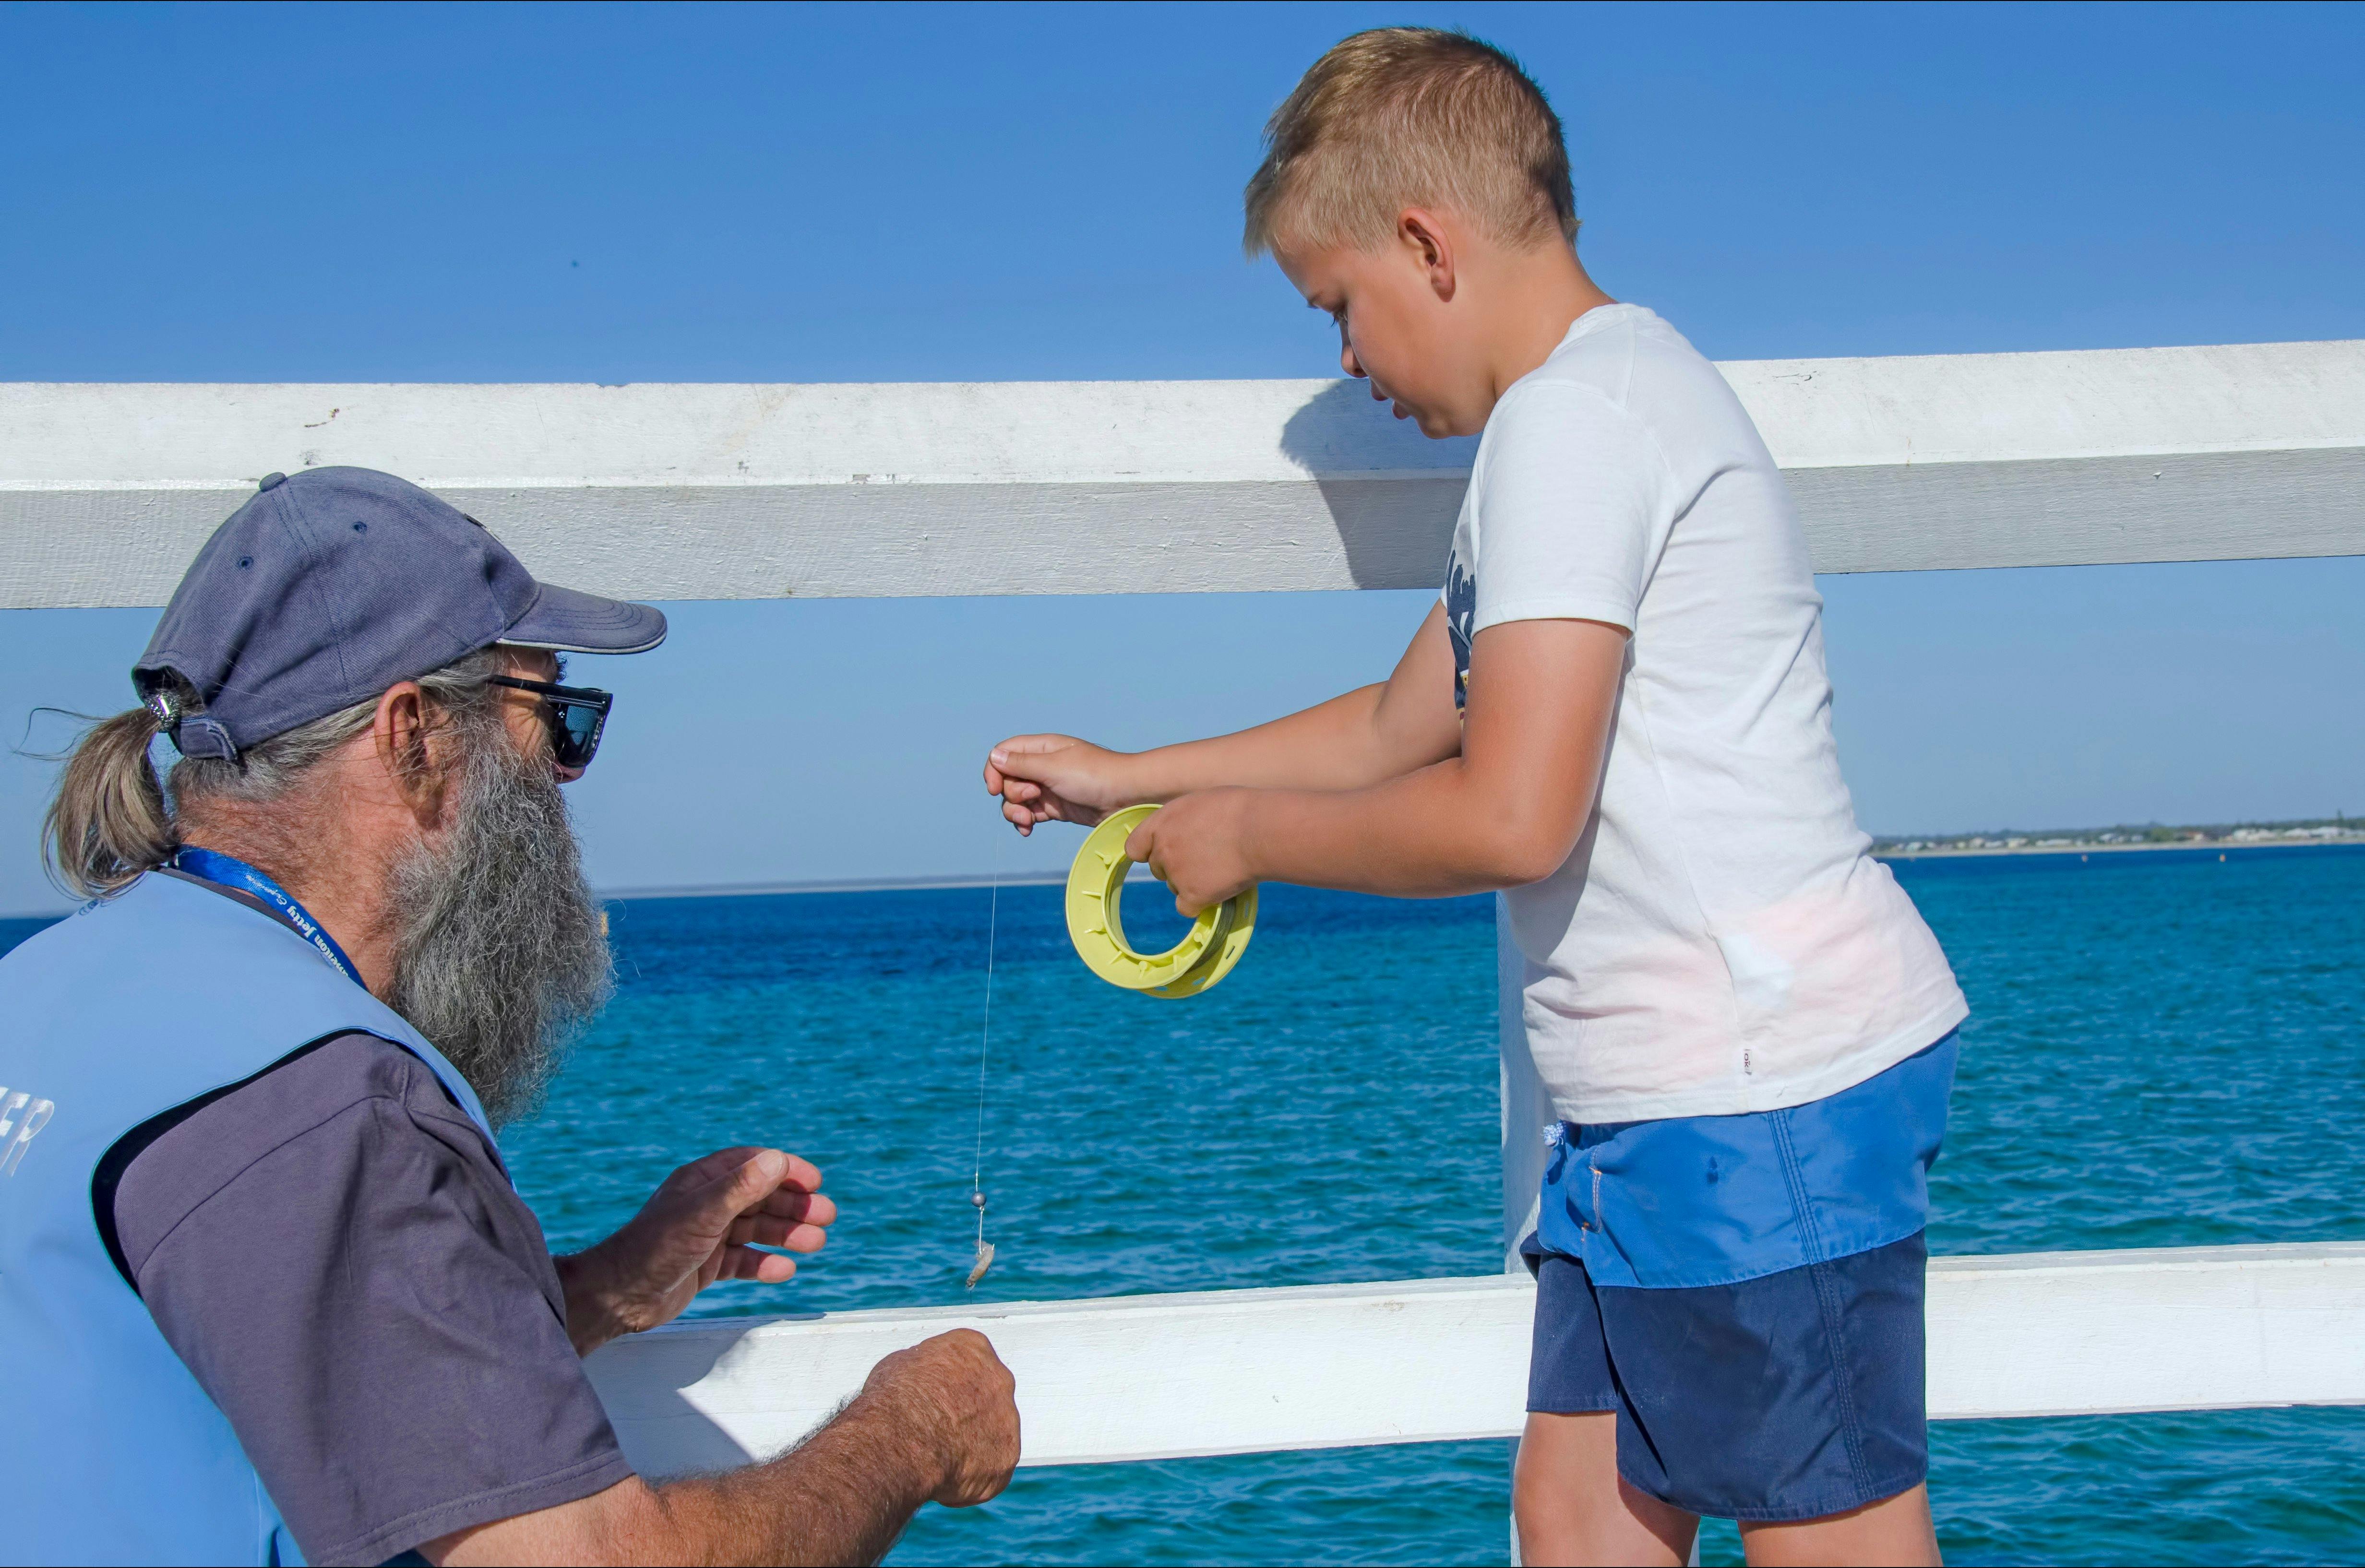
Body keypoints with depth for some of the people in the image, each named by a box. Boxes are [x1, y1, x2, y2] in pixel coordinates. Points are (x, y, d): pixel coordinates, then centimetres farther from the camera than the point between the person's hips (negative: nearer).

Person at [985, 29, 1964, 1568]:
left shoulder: (1573, 414, -14)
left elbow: (1506, 816, -22)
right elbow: (1404, 723, 29)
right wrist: (1129, 778, 31)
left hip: (1765, 1089, -11)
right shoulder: (1600, 403, 20)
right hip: (1676, 1095, 11)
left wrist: (1248, 836, -5)